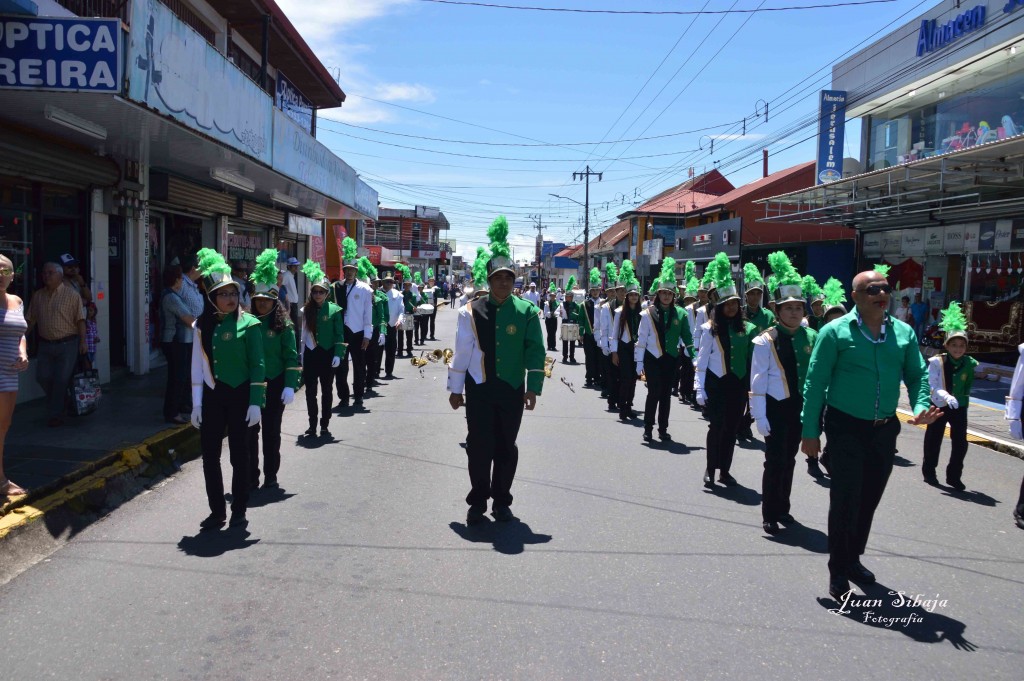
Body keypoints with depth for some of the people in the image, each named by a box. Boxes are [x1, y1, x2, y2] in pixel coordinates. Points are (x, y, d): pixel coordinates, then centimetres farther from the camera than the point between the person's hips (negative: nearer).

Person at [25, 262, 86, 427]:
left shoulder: (71, 295, -3)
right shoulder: (37, 296, 10)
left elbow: (80, 320, -7)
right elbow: (30, 320, 14)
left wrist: (83, 341, -13)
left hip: (67, 344, -4)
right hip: (45, 345, 5)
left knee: (62, 379, -2)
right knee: (42, 377, 2)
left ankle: (55, 415, 9)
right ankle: (57, 405, 26)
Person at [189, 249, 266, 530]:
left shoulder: (248, 324, -7)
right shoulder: (203, 325, 4)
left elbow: (257, 365, -7)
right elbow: (197, 366, 7)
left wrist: (255, 402, -12)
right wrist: (197, 404, 4)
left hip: (239, 396, -3)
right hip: (212, 396, 4)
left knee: (239, 454, 7)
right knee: (210, 455, 6)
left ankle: (239, 511, 20)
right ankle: (217, 511, 20)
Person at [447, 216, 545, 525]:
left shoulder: (527, 311, -2)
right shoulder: (471, 311, -1)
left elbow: (535, 351, -2)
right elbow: (461, 351, 2)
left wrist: (533, 388, -8)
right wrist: (455, 388, 3)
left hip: (512, 391, 0)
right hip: (479, 389, 0)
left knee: (506, 448, 9)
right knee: (479, 447, 3)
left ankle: (501, 502, 23)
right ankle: (477, 502, 18)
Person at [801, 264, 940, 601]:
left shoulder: (904, 332, 3)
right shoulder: (835, 332, -10)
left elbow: (917, 374, 8)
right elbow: (815, 383, -10)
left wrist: (920, 407, -13)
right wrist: (810, 432, -11)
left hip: (885, 430, 5)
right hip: (847, 428, -5)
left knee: (869, 499, 16)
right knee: (845, 499, -1)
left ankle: (853, 558, 35)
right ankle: (838, 570, 14)